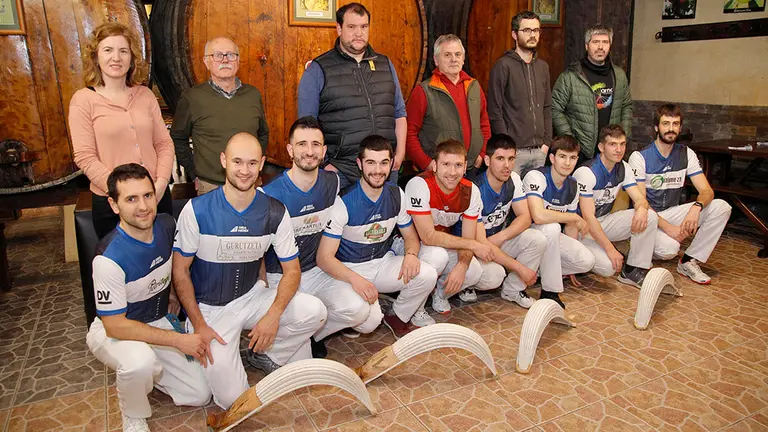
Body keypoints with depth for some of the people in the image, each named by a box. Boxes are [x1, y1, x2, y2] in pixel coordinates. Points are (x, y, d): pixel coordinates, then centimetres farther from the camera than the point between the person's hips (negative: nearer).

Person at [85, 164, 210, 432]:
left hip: (158, 323, 6)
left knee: (200, 395, 1)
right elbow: (115, 326, -27)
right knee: (141, 362, -40)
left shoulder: (166, 225, -12)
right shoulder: (109, 257, -31)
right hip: (112, 332, -5)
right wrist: (179, 340, -26)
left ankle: (136, 372, 23)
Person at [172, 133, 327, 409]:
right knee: (231, 398, -14)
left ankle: (264, 355, 5)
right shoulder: (197, 210, -16)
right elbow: (180, 271, -7)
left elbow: (292, 270, -4)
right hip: (209, 307, -3)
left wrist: (273, 315, -19)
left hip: (253, 296, 3)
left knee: (314, 312, -22)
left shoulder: (275, 212, -8)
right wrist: (198, 324, -13)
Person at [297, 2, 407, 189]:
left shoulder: (385, 64, 13)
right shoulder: (317, 70, 0)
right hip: (341, 173, -4)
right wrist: (322, 165, -9)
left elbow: (399, 113, 16)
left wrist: (400, 154, 6)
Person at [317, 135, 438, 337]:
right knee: (369, 321, -31)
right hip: (350, 269, -5)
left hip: (384, 263, 5)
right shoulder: (344, 201, -19)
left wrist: (411, 254, -14)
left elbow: (410, 236, 10)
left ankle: (396, 316, 6)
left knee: (427, 275, -22)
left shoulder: (396, 195, -1)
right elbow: (324, 258, -19)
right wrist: (355, 279, -36)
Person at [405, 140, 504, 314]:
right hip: (415, 244, -5)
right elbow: (428, 237, -31)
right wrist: (474, 244, -28)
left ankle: (441, 291, 14)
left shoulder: (471, 191, -10)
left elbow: (467, 239, -9)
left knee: (495, 277, -11)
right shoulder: (419, 185, -27)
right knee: (437, 254, -39)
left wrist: (461, 266, -31)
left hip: (448, 246, 5)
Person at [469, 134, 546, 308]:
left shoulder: (513, 180, -5)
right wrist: (520, 268, -28)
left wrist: (501, 237, -27)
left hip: (501, 241, 7)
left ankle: (512, 290, -3)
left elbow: (525, 217, -6)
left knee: (538, 240, -18)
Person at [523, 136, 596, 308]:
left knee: (587, 261, -15)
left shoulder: (573, 186, 3)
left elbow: (570, 225, 11)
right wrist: (576, 218, -23)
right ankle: (550, 292, -23)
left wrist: (572, 263, 11)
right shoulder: (536, 177, -22)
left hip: (551, 236, 6)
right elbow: (538, 216, -38)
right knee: (551, 228, -38)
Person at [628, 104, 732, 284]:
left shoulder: (686, 154, 3)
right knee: (668, 248, -34)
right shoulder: (640, 157, -12)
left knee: (721, 207, -16)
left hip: (672, 213, 6)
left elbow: (707, 191, -3)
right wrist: (667, 227, -26)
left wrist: (697, 207, -28)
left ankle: (688, 262, -8)